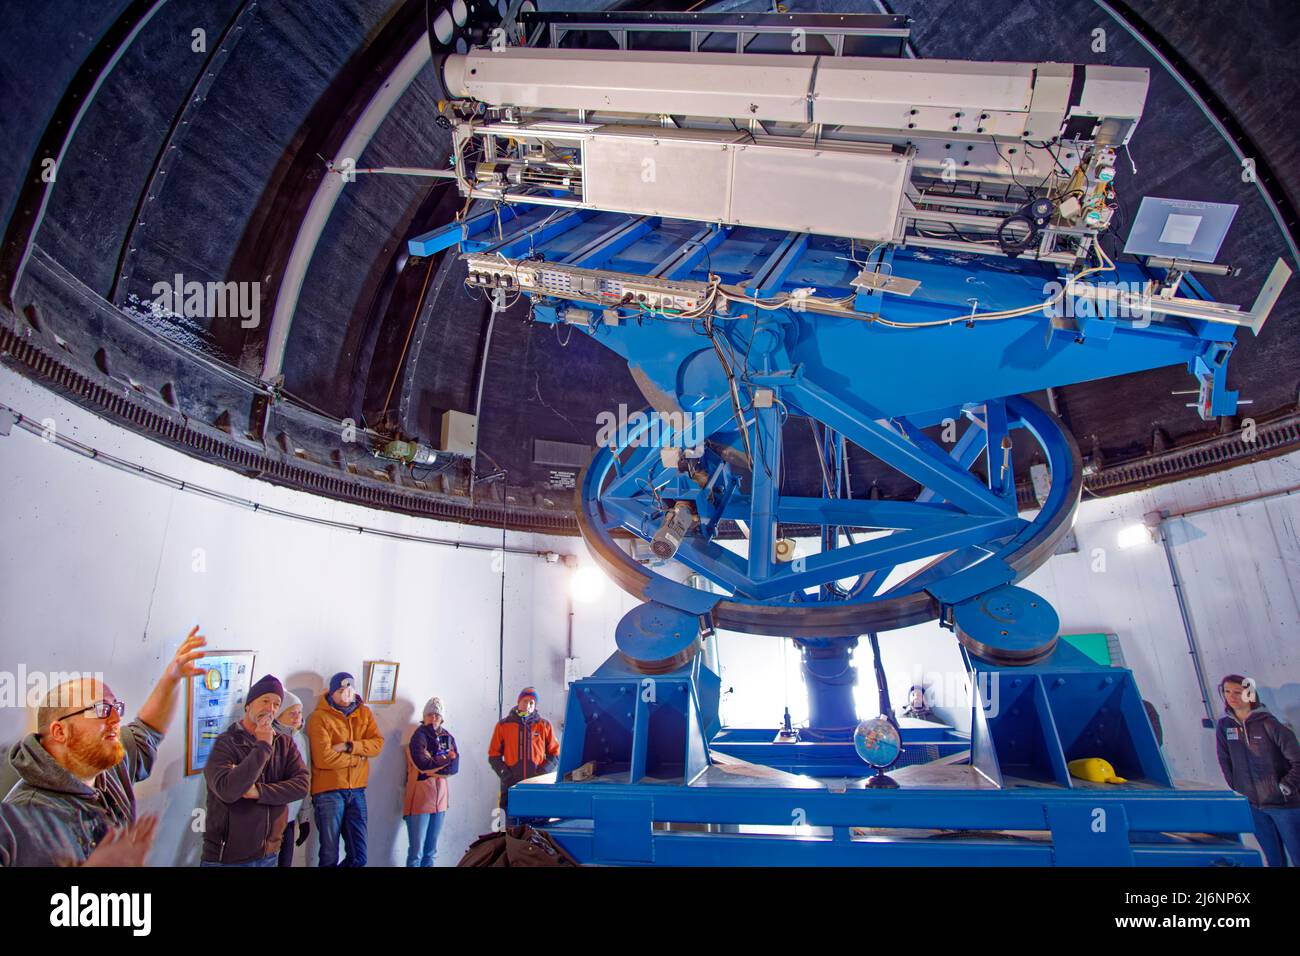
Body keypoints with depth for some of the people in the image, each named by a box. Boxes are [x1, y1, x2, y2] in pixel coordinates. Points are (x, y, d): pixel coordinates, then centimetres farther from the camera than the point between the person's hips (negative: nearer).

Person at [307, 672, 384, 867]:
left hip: (357, 790, 5)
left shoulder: (364, 712, 8)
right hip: (328, 791, -5)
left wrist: (349, 746, -16)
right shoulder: (320, 717, -8)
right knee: (330, 856, 3)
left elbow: (378, 743, -2)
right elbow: (323, 759, -18)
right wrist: (358, 757, -8)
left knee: (359, 857, 8)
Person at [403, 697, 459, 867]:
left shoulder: (448, 737, 9)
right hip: (420, 797, -5)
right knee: (416, 851, -4)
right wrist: (446, 759, -8)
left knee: (431, 851, 13)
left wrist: (433, 764, -14)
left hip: (440, 796, 6)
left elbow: (454, 767, -1)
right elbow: (423, 764, -19)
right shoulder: (419, 735, -7)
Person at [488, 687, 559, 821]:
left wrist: (542, 772, -5)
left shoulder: (544, 725, 7)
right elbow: (494, 755, 9)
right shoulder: (504, 725, 7)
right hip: (511, 784, 0)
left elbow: (555, 753, 9)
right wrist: (505, 774, -5)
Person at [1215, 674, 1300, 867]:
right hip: (1252, 805, 4)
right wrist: (1237, 788, 2)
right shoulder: (1224, 725, -1)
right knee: (1273, 858, 14)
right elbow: (1225, 761, 6)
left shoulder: (1267, 723, -13)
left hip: (1283, 803, -3)